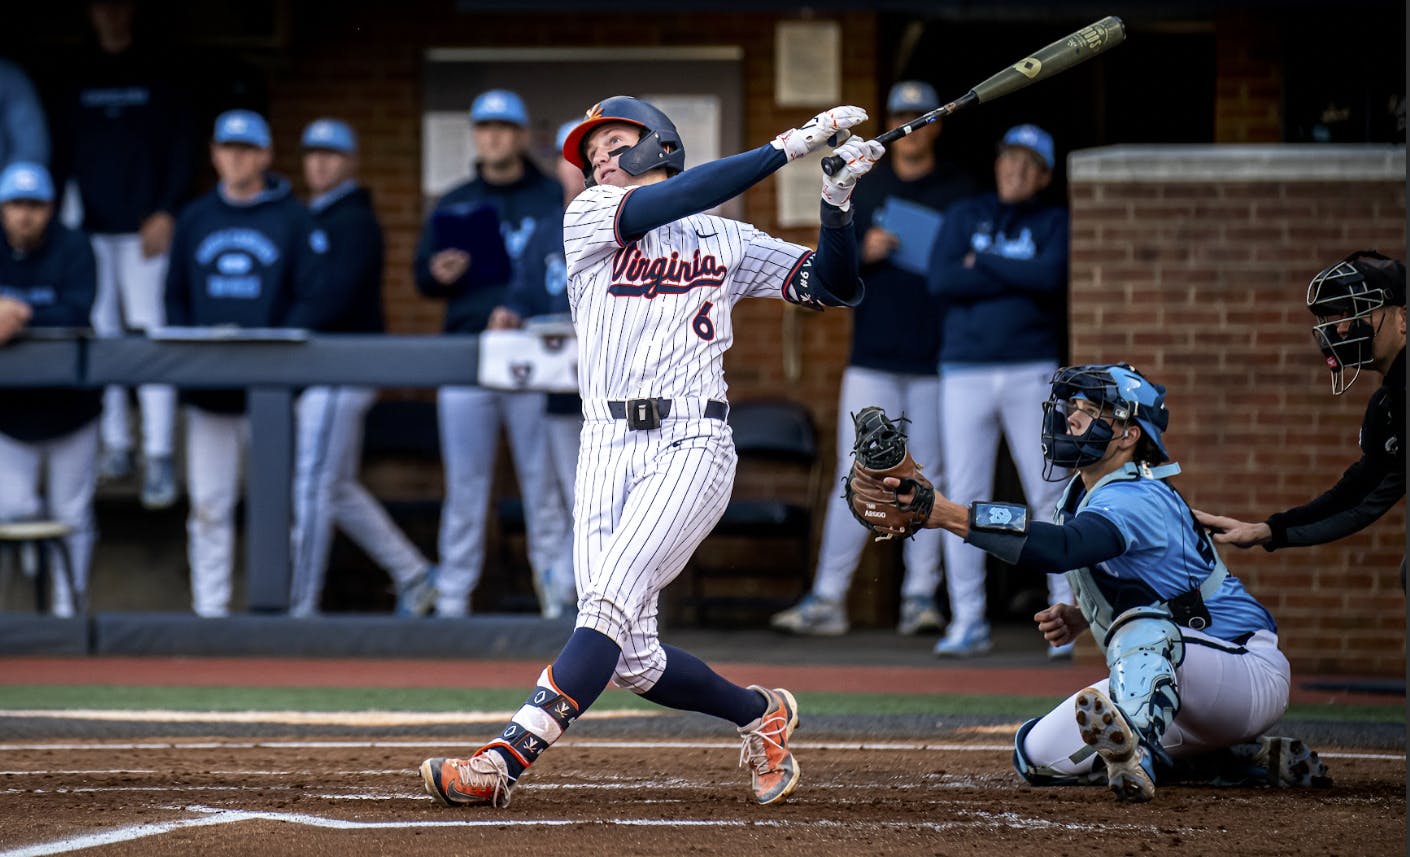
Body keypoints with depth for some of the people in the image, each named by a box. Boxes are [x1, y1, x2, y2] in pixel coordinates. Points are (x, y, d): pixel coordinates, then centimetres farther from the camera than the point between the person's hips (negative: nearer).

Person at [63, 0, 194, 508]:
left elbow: (182, 149, 1)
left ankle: (159, 456, -12)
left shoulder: (155, 76, 5)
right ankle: (115, 443, 9)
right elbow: (65, 151, 12)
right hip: (90, 227, 3)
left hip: (144, 227, -3)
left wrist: (166, 214, -8)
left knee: (149, 332, -9)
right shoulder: (78, 81, 12)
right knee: (101, 332, 3)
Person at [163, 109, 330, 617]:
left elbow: (317, 302, -3)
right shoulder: (195, 220, 14)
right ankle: (209, 610, 2)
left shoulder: (293, 220, 3)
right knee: (208, 505, 0)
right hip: (208, 391, 3)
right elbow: (175, 298, 15)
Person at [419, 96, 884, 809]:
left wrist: (836, 203, -7)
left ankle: (503, 759, -31)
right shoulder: (590, 217, 11)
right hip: (608, 450, 2)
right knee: (631, 661, -4)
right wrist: (789, 145, -11)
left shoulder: (727, 241, 15)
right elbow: (665, 204, -8)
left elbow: (835, 287, 11)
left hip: (691, 445, -2)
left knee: (612, 600, -22)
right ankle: (760, 713, 22)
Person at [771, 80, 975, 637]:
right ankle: (827, 599, -4)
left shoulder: (960, 194, 6)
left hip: (935, 363, -1)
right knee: (856, 478, -3)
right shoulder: (864, 192, 11)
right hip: (872, 359, 1)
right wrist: (864, 254, -8)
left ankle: (921, 596, 9)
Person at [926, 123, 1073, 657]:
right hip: (965, 373, 1)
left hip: (1032, 372, -1)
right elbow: (942, 281, -4)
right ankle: (967, 623, 3)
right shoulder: (964, 216, 12)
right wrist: (1020, 279, -7)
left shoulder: (1054, 224, 8)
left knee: (1050, 496, -6)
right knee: (963, 498, -1)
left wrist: (982, 262, -5)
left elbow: (1051, 276, -12)